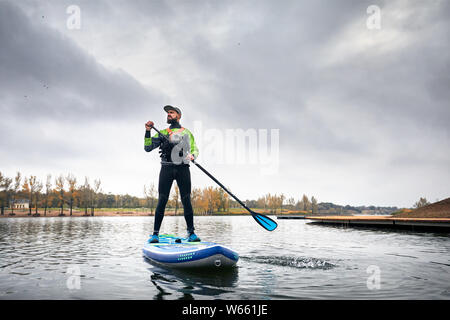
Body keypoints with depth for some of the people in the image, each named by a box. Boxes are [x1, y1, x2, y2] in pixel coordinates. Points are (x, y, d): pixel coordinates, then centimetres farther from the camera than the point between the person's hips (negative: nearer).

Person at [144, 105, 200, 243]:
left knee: (186, 200, -4)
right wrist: (148, 132, -2)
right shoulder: (162, 133, 17)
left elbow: (195, 150, 17)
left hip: (183, 168, 0)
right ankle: (155, 233, -1)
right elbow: (148, 148, 9)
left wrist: (192, 156, -6)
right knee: (162, 200, -6)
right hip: (167, 168, 0)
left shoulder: (187, 133, 17)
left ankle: (191, 233, 1)